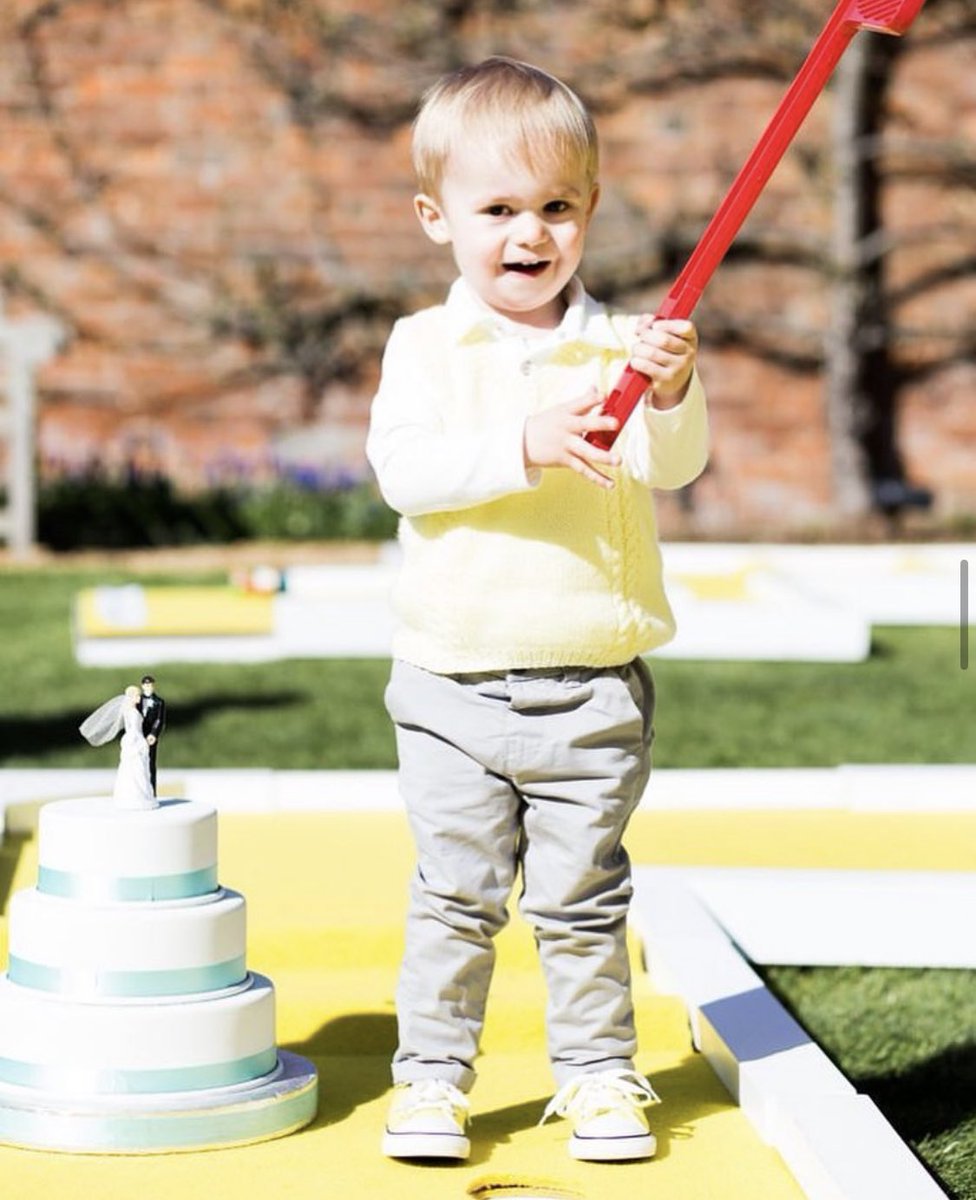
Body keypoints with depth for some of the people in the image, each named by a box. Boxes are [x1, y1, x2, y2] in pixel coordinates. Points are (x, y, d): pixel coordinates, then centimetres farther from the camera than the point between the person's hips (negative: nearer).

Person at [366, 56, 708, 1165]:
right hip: (455, 686, 0)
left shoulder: (616, 346, 1)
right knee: (455, 896, 5)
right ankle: (431, 1075, 17)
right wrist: (523, 445, -29)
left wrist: (672, 391, -32)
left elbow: (674, 464, -11)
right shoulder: (426, 347, 0)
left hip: (593, 687, 0)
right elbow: (402, 468, -15)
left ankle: (599, 1074, 21)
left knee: (582, 902, 8)